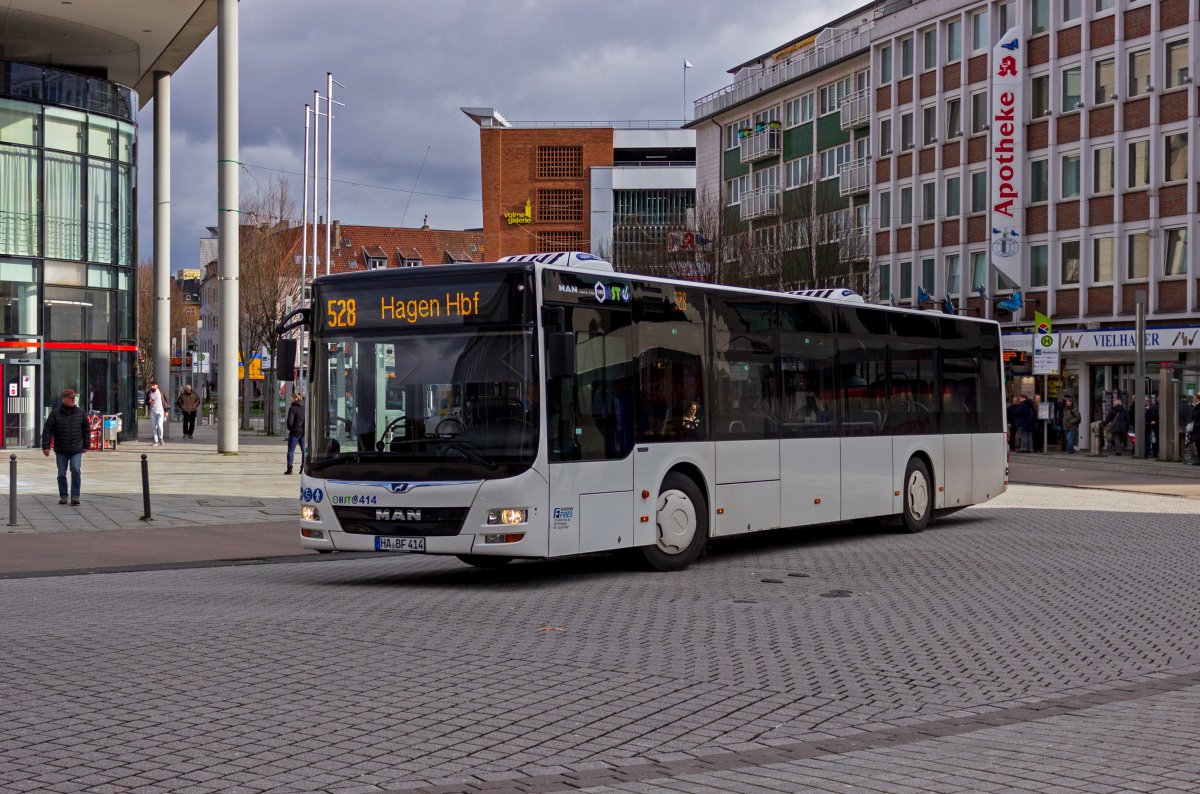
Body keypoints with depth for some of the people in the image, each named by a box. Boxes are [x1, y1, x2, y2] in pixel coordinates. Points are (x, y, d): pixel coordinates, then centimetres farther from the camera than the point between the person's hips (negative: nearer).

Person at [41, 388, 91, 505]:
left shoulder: (81, 413, 2)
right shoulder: (55, 414, -4)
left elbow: (86, 430, 11)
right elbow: (47, 430, -3)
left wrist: (86, 445, 10)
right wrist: (46, 446, -8)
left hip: (76, 449, 0)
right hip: (61, 450, 0)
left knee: (76, 470, -14)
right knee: (61, 474, 6)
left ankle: (75, 496, -9)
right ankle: (63, 496, 19)